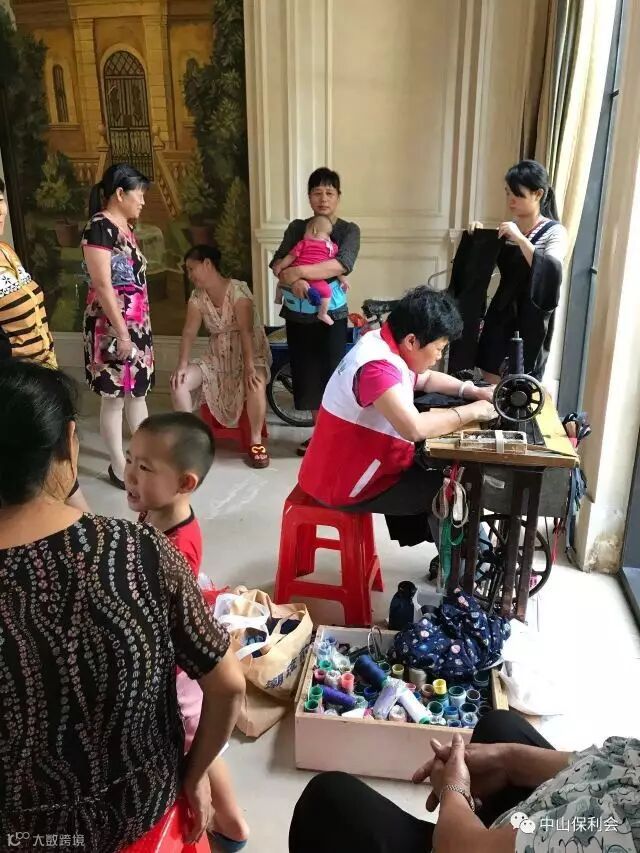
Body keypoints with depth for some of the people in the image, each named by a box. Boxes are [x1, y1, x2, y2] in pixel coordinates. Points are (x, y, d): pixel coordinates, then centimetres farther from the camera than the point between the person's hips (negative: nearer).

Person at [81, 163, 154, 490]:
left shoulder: (125, 227, 11)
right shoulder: (99, 227, -16)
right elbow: (102, 285, -20)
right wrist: (121, 332, -21)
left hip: (136, 323, 9)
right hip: (112, 325, -9)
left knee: (137, 391, 17)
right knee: (114, 396, 2)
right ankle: (119, 466, 14)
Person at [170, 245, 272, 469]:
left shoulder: (238, 290, -18)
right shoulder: (197, 297, 0)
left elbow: (245, 330, -27)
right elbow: (189, 332, -7)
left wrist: (249, 366, -36)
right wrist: (182, 365, -21)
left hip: (251, 355, -5)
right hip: (217, 359, 5)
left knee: (255, 383, -38)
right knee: (179, 382, -15)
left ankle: (256, 441, -18)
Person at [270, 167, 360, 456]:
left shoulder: (348, 230, -2)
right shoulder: (297, 227, 7)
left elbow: (342, 265, -20)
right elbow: (278, 264, -3)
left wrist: (298, 271, -25)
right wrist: (293, 280, -25)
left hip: (330, 315, -3)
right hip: (297, 315, 3)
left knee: (330, 373, 0)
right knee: (305, 373, 10)